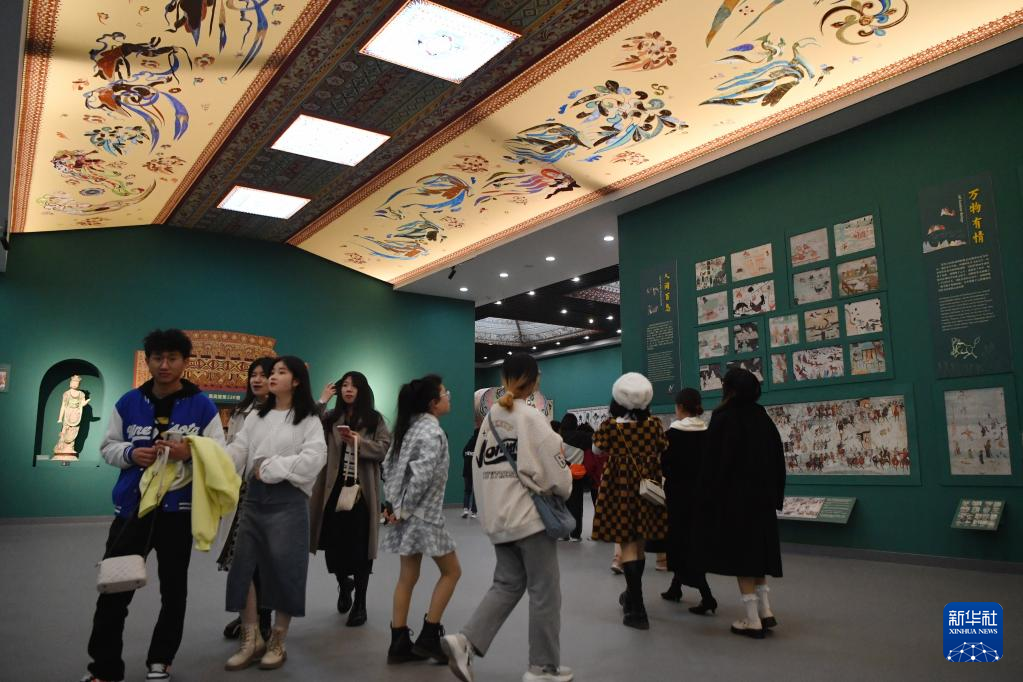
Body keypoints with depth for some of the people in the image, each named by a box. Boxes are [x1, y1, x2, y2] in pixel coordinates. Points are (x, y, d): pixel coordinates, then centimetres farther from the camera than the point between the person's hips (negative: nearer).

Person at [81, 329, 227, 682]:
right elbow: (108, 447, 9)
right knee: (114, 589, 3)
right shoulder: (128, 402, 3)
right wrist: (130, 454, -12)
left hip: (179, 510, -1)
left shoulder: (203, 406, -4)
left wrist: (189, 453, -23)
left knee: (173, 589, 11)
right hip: (131, 507, 1)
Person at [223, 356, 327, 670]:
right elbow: (236, 451, 2)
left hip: (288, 500, -5)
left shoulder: (308, 420, -1)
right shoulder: (256, 417, 13)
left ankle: (277, 643, 19)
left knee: (284, 571, 2)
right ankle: (251, 639, 20)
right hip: (253, 498, 5)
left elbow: (314, 458, -15)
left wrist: (270, 468, -13)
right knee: (242, 567, 5)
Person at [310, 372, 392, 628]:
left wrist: (359, 441, -18)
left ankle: (360, 604, 16)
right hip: (333, 489, 2)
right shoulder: (330, 418, 9)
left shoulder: (375, 419, 4)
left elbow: (384, 448, -5)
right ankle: (344, 584, 35)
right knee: (333, 544, 3)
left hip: (362, 490, -2)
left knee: (360, 547, 2)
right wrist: (321, 402, -5)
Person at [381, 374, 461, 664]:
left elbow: (389, 465, 13)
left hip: (409, 513, 9)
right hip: (424, 514, -8)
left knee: (408, 577, 12)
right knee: (451, 571, 7)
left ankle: (399, 644, 17)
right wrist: (403, 509, -14)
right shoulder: (433, 432, -18)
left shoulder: (409, 426, 10)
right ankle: (428, 638, 10)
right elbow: (421, 476, -26)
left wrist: (391, 502, 10)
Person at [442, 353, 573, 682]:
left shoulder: (490, 417, 7)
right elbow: (556, 470, -12)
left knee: (507, 584, 16)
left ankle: (466, 640, 0)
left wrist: (490, 507, 17)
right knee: (544, 590, 6)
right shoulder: (531, 417, -12)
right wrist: (562, 490, 8)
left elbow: (479, 465, 10)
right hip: (530, 515, -7)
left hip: (498, 517, 7)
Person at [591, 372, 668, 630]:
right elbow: (663, 450, 7)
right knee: (639, 544, 17)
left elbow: (597, 450, 4)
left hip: (620, 488, -3)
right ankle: (633, 596, 36)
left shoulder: (610, 426, -10)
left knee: (627, 545, 0)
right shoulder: (654, 424, -4)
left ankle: (638, 610, -4)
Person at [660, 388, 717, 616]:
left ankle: (707, 597, -9)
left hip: (680, 492, -6)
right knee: (692, 539, 18)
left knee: (682, 542, 0)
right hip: (701, 492, 6)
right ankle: (675, 588, 29)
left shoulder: (674, 433, -13)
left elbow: (666, 465, -11)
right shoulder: (707, 433, 1)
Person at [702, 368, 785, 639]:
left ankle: (753, 620, 5)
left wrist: (709, 496, -5)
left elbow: (713, 462, -13)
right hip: (762, 496, 6)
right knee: (757, 551, 18)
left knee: (740, 554, 2)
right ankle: (765, 610, 17)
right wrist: (775, 495, 14)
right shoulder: (763, 418, 5)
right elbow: (778, 459, 8)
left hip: (733, 498, -6)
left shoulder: (724, 420, -13)